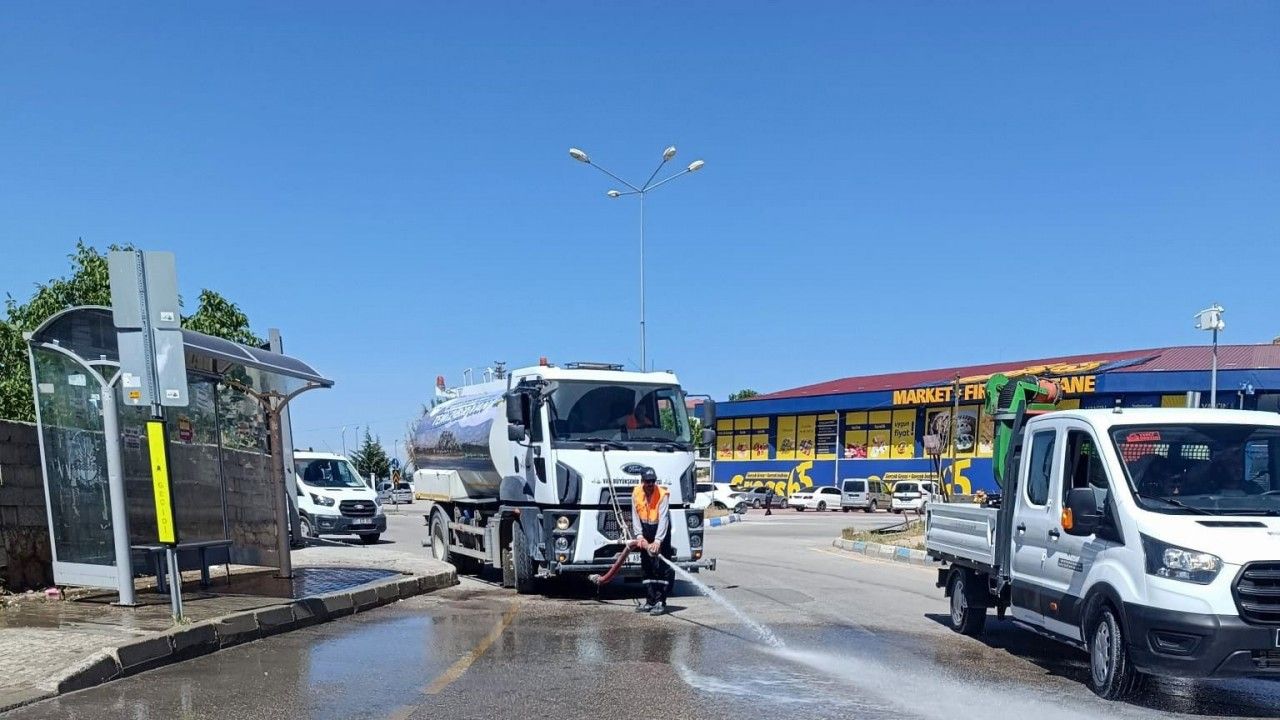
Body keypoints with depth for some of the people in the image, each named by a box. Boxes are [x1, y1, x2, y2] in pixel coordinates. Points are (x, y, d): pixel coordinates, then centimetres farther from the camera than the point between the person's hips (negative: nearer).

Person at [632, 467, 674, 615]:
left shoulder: (663, 494, -21)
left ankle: (660, 602, -5)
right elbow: (635, 516, -3)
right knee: (646, 566, 9)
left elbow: (663, 519, -27)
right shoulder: (636, 493, -7)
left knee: (661, 566, -10)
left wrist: (657, 541, -36)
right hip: (645, 529, 5)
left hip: (661, 529, -5)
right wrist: (639, 536, -15)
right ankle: (650, 601, 19)